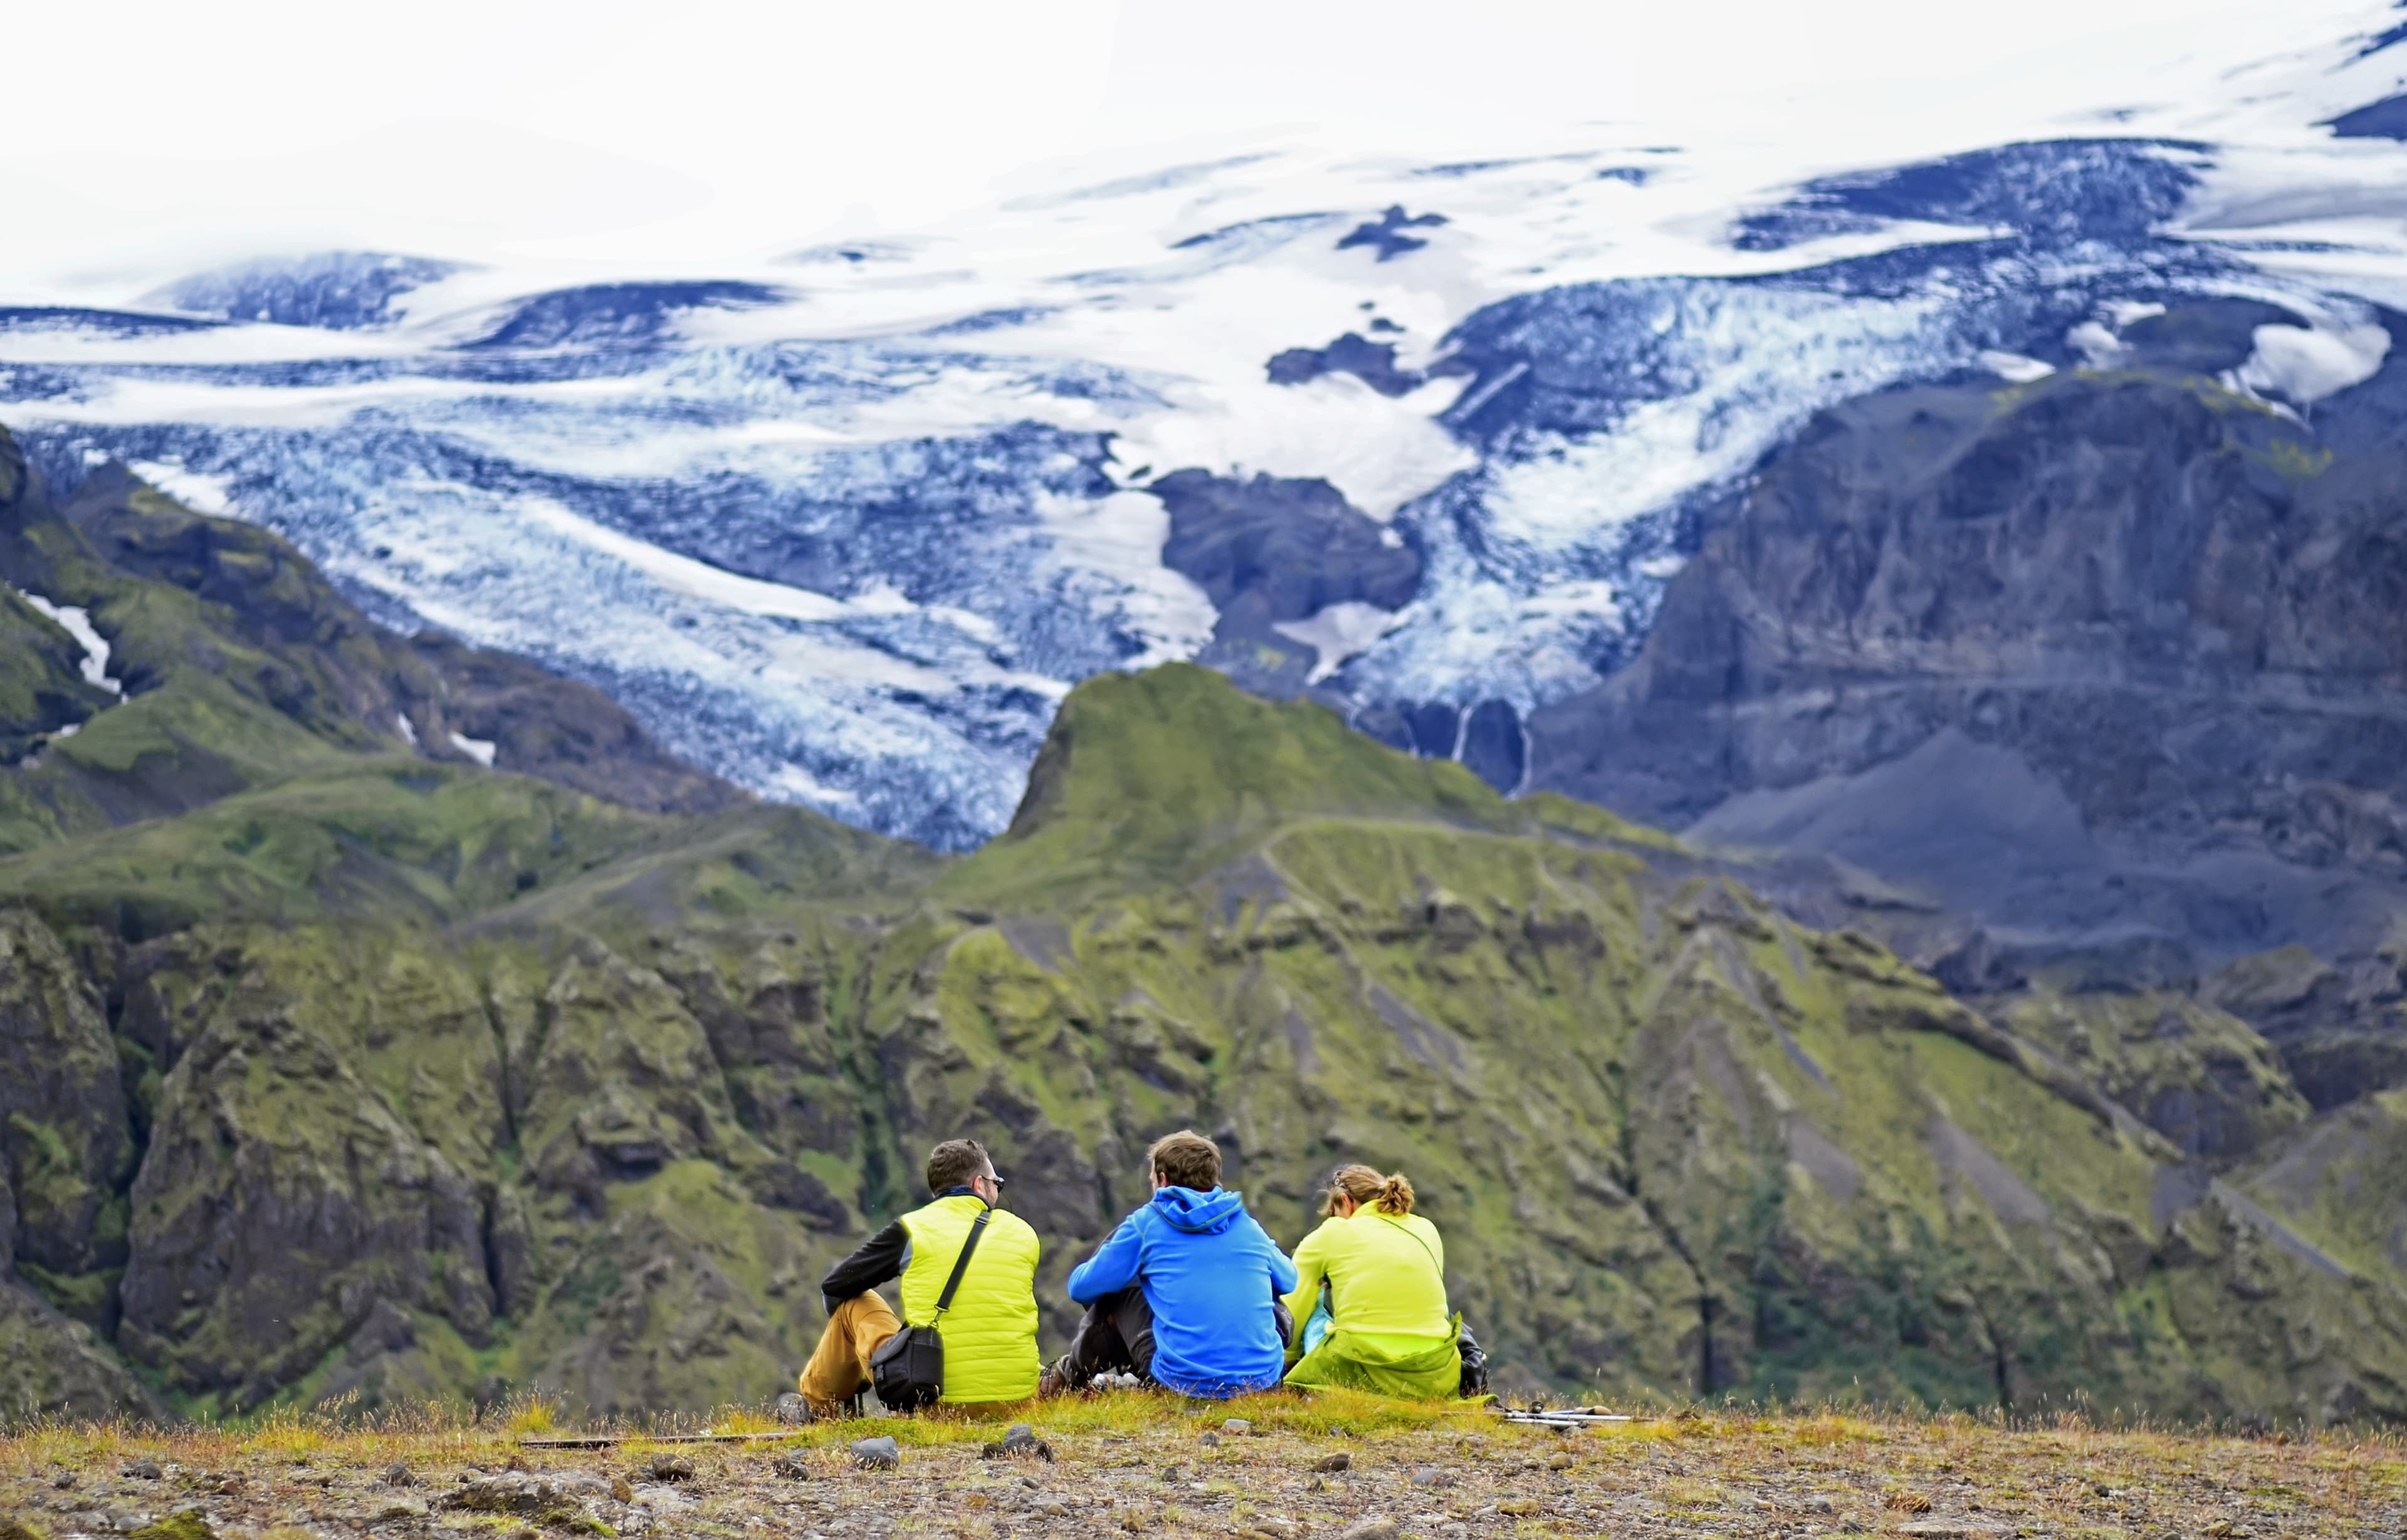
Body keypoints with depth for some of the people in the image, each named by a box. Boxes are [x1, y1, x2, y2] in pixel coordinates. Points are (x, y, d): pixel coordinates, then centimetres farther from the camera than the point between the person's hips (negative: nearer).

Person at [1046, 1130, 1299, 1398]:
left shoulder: (1147, 1223, 1)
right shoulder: (1249, 1226, 9)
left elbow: (1082, 1288, 7)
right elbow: (1289, 1280, 26)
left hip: (1183, 1382, -3)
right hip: (1264, 1378, 3)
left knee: (1115, 1292, 18)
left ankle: (1069, 1377, 36)